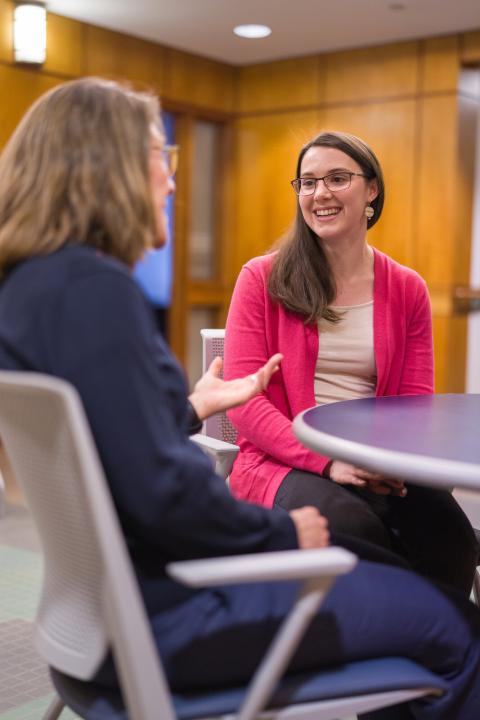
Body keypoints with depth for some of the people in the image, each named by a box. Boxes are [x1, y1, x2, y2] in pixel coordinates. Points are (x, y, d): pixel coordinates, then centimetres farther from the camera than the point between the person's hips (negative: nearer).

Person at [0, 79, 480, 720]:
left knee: (390, 571, 22)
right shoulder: (93, 287, -23)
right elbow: (161, 489, -26)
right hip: (166, 612, -10)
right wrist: (283, 533, -11)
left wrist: (194, 405, 22)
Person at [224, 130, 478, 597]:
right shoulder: (262, 279, 4)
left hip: (379, 468, 3)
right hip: (281, 462, -2)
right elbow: (244, 400, -4)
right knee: (356, 530, -34)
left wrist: (395, 463, -14)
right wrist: (327, 462, -18)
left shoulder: (406, 290, 12)